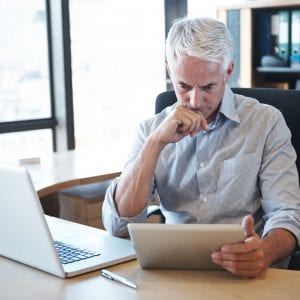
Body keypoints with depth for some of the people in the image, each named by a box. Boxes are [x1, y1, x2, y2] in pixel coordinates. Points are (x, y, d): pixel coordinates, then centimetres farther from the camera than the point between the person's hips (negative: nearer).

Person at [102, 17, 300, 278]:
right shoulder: (152, 129, 4)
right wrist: (156, 142, -14)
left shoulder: (267, 122, -1)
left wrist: (265, 252, -29)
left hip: (243, 275, 1)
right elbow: (118, 224, -5)